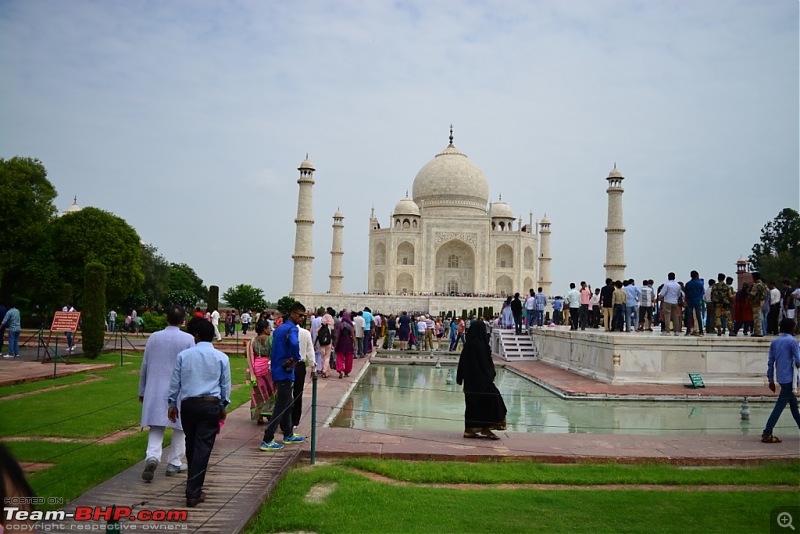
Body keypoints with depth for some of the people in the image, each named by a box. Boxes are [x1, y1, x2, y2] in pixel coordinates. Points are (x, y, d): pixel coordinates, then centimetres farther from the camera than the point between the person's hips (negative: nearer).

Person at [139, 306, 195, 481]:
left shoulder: (154, 337, 1)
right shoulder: (188, 339, -7)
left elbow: (144, 366, 7)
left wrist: (142, 391, 17)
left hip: (155, 390, 2)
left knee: (156, 427, 7)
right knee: (180, 428, 12)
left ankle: (152, 457, -15)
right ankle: (174, 464, 16)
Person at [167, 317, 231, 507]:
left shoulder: (184, 355, 0)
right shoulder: (221, 357, 0)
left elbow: (175, 382, 5)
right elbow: (225, 385, 6)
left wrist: (172, 403, 17)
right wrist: (224, 406, 18)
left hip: (188, 404, 2)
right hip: (211, 405, -2)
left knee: (191, 445, 17)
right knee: (203, 448, -1)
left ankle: (193, 487, 32)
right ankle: (193, 493, -3)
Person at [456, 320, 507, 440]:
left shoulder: (468, 344, 5)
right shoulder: (480, 344, -19)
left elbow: (462, 362, 10)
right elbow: (486, 363, -16)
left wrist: (460, 378, 16)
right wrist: (491, 375, -5)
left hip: (470, 380, 8)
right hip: (481, 380, -8)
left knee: (472, 403, 14)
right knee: (491, 398, 1)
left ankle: (469, 429, 17)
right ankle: (485, 429, 3)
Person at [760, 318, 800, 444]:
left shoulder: (774, 342, 10)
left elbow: (770, 362, 10)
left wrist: (771, 380, 15)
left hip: (780, 378, 7)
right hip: (789, 378, -7)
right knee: (780, 406, -8)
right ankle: (767, 434, -11)